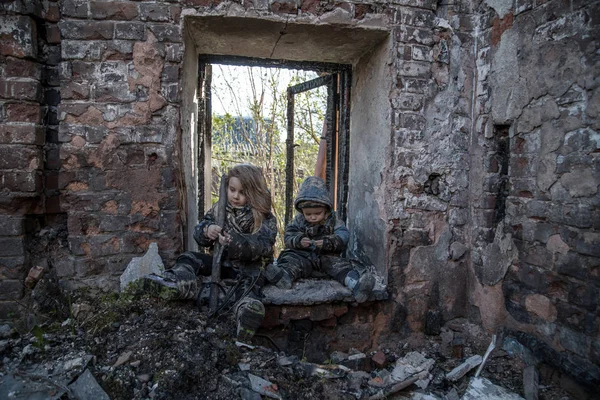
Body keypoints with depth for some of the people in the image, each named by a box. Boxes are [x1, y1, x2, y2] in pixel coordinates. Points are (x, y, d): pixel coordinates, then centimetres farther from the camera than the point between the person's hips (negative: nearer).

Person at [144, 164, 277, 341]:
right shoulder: (219, 208, 7)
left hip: (249, 265, -5)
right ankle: (178, 281, -43)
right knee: (190, 258, -11)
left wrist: (235, 243, -41)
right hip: (222, 260, 5)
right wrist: (206, 231, -23)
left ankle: (248, 307, -66)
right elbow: (198, 231, 3)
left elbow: (261, 246, -22)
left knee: (250, 278, -36)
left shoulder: (264, 218, -8)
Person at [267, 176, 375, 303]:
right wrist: (298, 241, -22)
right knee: (292, 259, -27)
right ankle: (285, 275, -59)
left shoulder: (333, 221, 4)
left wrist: (327, 242, -27)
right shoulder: (298, 221, 9)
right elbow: (288, 237, 1)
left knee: (340, 264, -29)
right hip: (304, 256, 1)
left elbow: (343, 237, -8)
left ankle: (355, 283, -57)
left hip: (328, 256, -1)